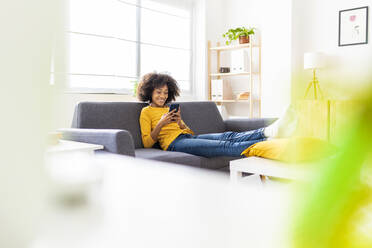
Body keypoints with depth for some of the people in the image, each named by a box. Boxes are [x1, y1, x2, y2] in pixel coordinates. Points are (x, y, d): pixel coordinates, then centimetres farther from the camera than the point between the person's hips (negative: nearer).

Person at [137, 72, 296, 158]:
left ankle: (269, 131, -42)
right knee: (225, 146, -28)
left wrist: (180, 122, 2)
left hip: (189, 137, 7)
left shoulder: (170, 109, 30)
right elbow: (147, 143, 1)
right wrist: (160, 124, -10)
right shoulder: (146, 112, 12)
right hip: (174, 143, -7)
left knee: (228, 136, -22)